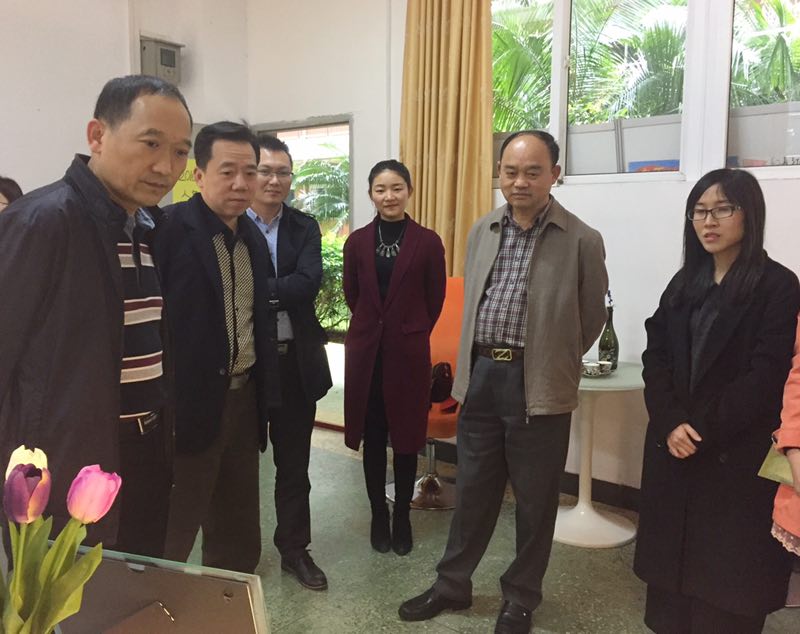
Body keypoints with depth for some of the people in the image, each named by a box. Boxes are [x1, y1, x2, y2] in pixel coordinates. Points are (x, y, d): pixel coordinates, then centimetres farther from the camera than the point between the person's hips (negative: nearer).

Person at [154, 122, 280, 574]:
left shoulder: (253, 237, 10)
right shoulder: (169, 228, -12)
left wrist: (265, 395, 13)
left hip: (244, 398, 7)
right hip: (188, 402, -7)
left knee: (240, 536, 19)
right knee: (170, 535, 7)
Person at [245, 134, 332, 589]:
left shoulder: (305, 227, 3)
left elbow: (309, 282, -13)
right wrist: (279, 292, -22)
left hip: (295, 359, 2)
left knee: (294, 462, 13)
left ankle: (295, 549, 29)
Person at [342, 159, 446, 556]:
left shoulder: (427, 242, -4)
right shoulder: (357, 242, 3)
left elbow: (435, 300, 3)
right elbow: (352, 295, 12)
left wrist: (410, 332, 10)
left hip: (409, 352, -2)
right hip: (367, 349, 2)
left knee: (406, 437, 7)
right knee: (372, 438, 9)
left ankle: (402, 517, 22)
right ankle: (378, 516, 24)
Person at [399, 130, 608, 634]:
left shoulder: (582, 241, -7)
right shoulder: (482, 231, 7)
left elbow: (592, 317, 2)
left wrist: (551, 363, 9)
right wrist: (478, 364, 14)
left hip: (538, 385, -4)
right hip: (480, 375, 4)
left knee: (535, 499, 11)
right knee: (473, 490, 16)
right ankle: (453, 584, 34)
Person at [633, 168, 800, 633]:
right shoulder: (684, 283, 12)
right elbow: (655, 357, 3)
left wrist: (705, 432, -15)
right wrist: (671, 423, -12)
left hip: (738, 458, -5)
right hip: (674, 449, 5)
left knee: (727, 578, 2)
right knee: (672, 561, 10)